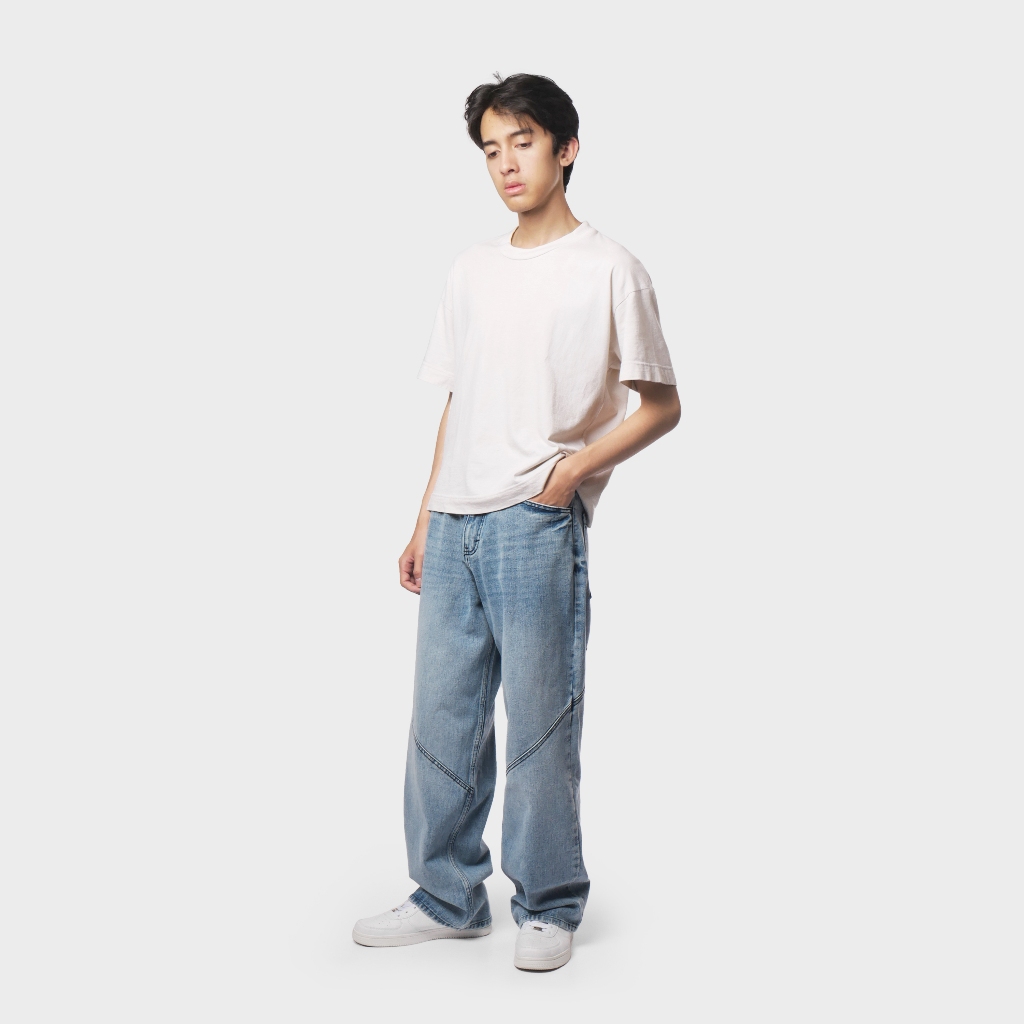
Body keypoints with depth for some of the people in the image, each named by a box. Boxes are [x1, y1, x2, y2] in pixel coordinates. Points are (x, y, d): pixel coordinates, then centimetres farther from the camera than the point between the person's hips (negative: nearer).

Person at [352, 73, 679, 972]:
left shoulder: (608, 270, -1)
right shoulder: (474, 271, 18)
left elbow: (661, 406, -1)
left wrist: (577, 467, -15)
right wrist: (425, 522, 16)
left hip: (539, 527, -6)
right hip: (455, 527, 6)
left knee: (540, 724, -1)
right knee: (442, 718, 8)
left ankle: (550, 906, 14)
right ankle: (449, 898, 21)